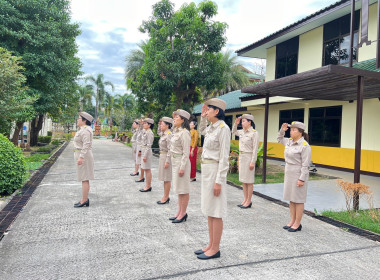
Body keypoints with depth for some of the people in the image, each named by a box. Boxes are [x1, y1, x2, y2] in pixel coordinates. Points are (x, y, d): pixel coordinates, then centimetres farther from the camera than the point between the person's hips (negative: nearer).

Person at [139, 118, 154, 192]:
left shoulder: (149, 133, -16)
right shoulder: (145, 132, 13)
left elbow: (149, 145, -20)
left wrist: (145, 155, -20)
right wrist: (142, 152, 19)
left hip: (147, 152, -10)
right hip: (144, 152, 10)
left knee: (147, 170, -3)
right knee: (145, 169, 14)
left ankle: (148, 186, 6)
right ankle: (148, 186, 23)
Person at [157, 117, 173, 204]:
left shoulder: (169, 134, -17)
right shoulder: (163, 134, 10)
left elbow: (170, 149, -21)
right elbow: (159, 132, 36)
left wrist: (167, 161, -22)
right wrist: (159, 126, 18)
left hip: (166, 156, -10)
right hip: (162, 156, 10)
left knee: (167, 178, -1)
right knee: (164, 178, 15)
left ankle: (166, 198, 9)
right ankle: (166, 196, 25)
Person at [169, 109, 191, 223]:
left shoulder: (184, 133, -16)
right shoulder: (176, 131, 12)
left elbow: (186, 152, -19)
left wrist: (182, 167, -20)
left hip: (181, 162, -10)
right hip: (175, 161, 10)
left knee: (183, 190, 1)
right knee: (178, 189, 15)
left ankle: (183, 214, 11)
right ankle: (180, 212, 25)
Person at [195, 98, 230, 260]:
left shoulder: (223, 128, -14)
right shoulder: (211, 127, 10)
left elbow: (224, 157, -17)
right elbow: (201, 131, 35)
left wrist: (219, 181, -19)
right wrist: (203, 117, 19)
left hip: (215, 170, -9)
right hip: (206, 170, 9)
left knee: (215, 213, 1)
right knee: (209, 211, 15)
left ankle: (215, 249, 14)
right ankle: (211, 245, 27)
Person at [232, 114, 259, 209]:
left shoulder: (254, 133, -12)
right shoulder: (242, 132, 8)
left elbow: (255, 149, -15)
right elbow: (234, 132, 28)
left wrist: (252, 162, -18)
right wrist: (235, 123, 10)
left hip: (249, 157, -8)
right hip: (241, 157, 8)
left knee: (249, 181, 1)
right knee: (243, 180, 12)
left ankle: (249, 201, 10)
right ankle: (245, 199, 22)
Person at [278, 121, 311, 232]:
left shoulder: (305, 146, -16)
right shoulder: (290, 142, 8)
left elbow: (305, 164, -18)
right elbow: (280, 139, 28)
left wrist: (302, 179, -20)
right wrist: (282, 130, 11)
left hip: (298, 175, -8)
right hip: (289, 174, 8)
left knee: (298, 200, 2)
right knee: (291, 199, 14)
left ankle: (297, 224, 13)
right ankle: (292, 221, 25)